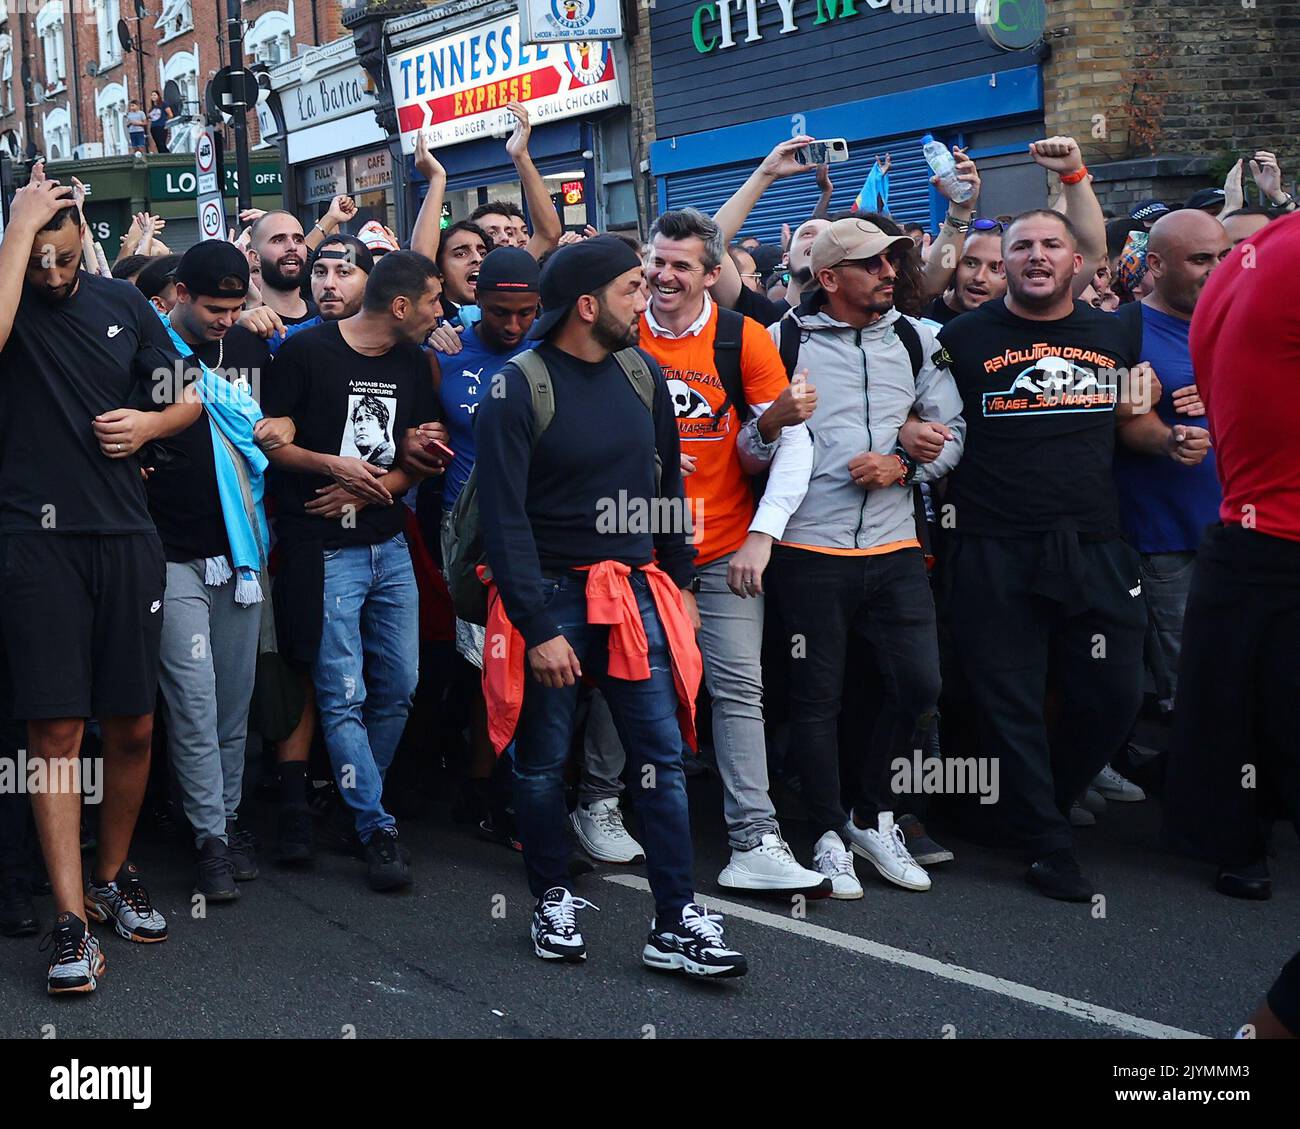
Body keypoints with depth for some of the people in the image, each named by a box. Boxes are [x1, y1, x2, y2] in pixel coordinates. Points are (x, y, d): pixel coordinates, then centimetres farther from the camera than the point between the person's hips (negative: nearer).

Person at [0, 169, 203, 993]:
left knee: (133, 725, 9)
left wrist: (147, 423, -4)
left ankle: (115, 873, 30)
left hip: (126, 535, 3)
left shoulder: (125, 306, 9)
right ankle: (72, 917, -2)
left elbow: (188, 400, 17)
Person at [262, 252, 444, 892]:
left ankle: (361, 800, 24)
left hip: (389, 545, 6)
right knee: (343, 696, -6)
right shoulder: (307, 351, -8)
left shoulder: (412, 363, 10)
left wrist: (367, 491, -6)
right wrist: (331, 465, -18)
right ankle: (377, 829, 0)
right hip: (323, 551, -6)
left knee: (398, 687, 7)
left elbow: (417, 457, 11)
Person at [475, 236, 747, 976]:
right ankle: (555, 900, 26)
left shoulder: (642, 374, 5)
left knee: (662, 756, -1)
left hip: (636, 592, 4)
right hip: (551, 595, -4)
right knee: (545, 762, 8)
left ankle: (677, 925, 2)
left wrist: (680, 582, 14)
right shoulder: (517, 391, -11)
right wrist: (537, 630, -17)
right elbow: (505, 520, -14)